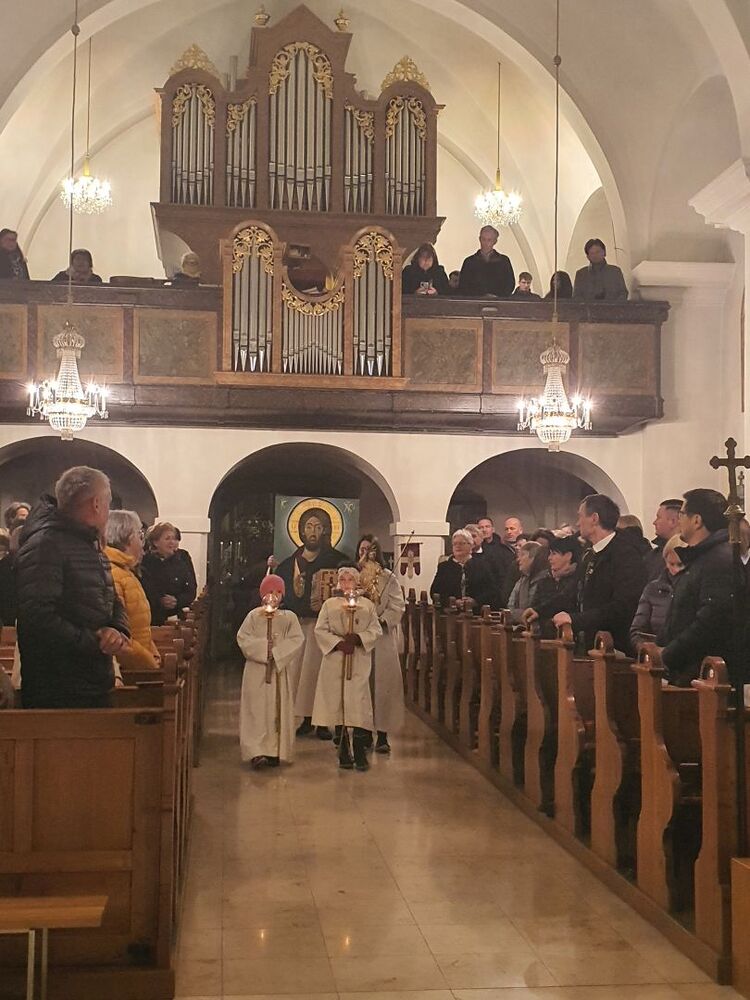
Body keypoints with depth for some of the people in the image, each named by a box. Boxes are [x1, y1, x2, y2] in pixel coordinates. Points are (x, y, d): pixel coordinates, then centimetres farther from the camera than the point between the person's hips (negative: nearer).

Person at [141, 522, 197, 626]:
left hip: (176, 616, 2)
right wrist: (160, 602, -18)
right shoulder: (145, 563, 2)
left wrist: (177, 601, -10)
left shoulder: (180, 564, 11)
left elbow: (191, 592, 6)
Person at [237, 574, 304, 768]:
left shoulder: (289, 617, 6)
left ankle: (275, 751, 8)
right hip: (256, 670, -1)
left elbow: (297, 640, -5)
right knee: (257, 710, -6)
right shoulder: (254, 615, 5)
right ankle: (256, 751, -11)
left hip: (280, 669, 1)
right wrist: (263, 646, -16)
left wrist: (277, 650, -15)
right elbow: (242, 637, -4)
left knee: (278, 710, 2)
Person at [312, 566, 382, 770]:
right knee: (338, 703, -1)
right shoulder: (329, 604, 11)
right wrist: (339, 643, -10)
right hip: (335, 660, 1)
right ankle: (344, 752, 7)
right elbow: (320, 630, 4)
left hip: (359, 661, 0)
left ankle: (360, 753, -7)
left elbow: (376, 630, 5)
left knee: (359, 704, -10)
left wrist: (358, 638, -12)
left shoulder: (367, 605, 12)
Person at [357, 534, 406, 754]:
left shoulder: (389, 578, 5)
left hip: (383, 636, -1)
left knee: (382, 683, -5)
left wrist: (380, 621, -15)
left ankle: (382, 734, -2)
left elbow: (397, 606, -2)